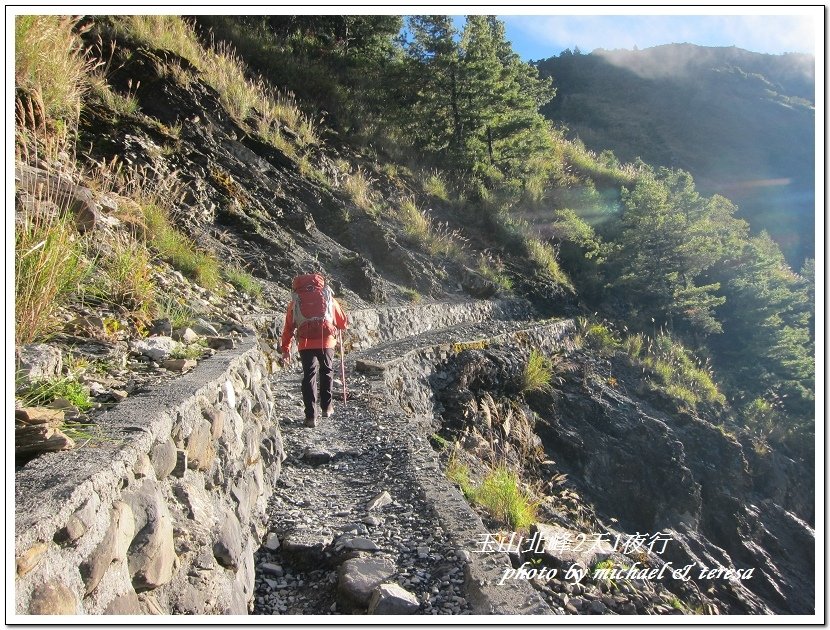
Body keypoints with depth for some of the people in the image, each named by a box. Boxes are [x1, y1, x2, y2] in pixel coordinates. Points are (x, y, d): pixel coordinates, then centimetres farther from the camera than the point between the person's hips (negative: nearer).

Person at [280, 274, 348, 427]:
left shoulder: (295, 301, 16)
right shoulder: (328, 298, 17)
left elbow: (288, 327, 15)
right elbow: (343, 323, 22)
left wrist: (286, 349, 22)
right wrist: (334, 326, 45)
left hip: (305, 343, -1)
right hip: (327, 341, 1)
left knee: (309, 376, 5)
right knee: (326, 372, 21)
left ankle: (311, 415, -1)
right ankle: (327, 407, 29)